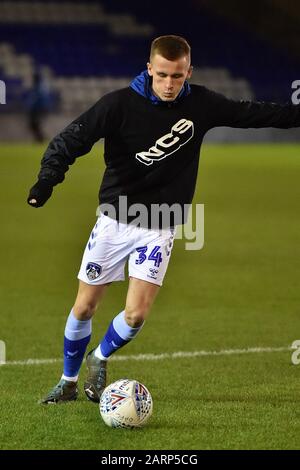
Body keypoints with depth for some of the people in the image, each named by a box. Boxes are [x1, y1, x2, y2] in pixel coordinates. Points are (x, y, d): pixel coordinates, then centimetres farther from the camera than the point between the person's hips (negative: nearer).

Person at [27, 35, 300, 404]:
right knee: (84, 308, 5)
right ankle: (68, 382, 28)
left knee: (136, 314, -11)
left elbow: (250, 113, 7)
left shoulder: (201, 104, -7)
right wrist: (47, 180, -31)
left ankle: (99, 359, 20)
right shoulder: (120, 104, -15)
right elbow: (70, 140, -16)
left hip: (160, 230, 1)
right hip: (114, 221, -1)